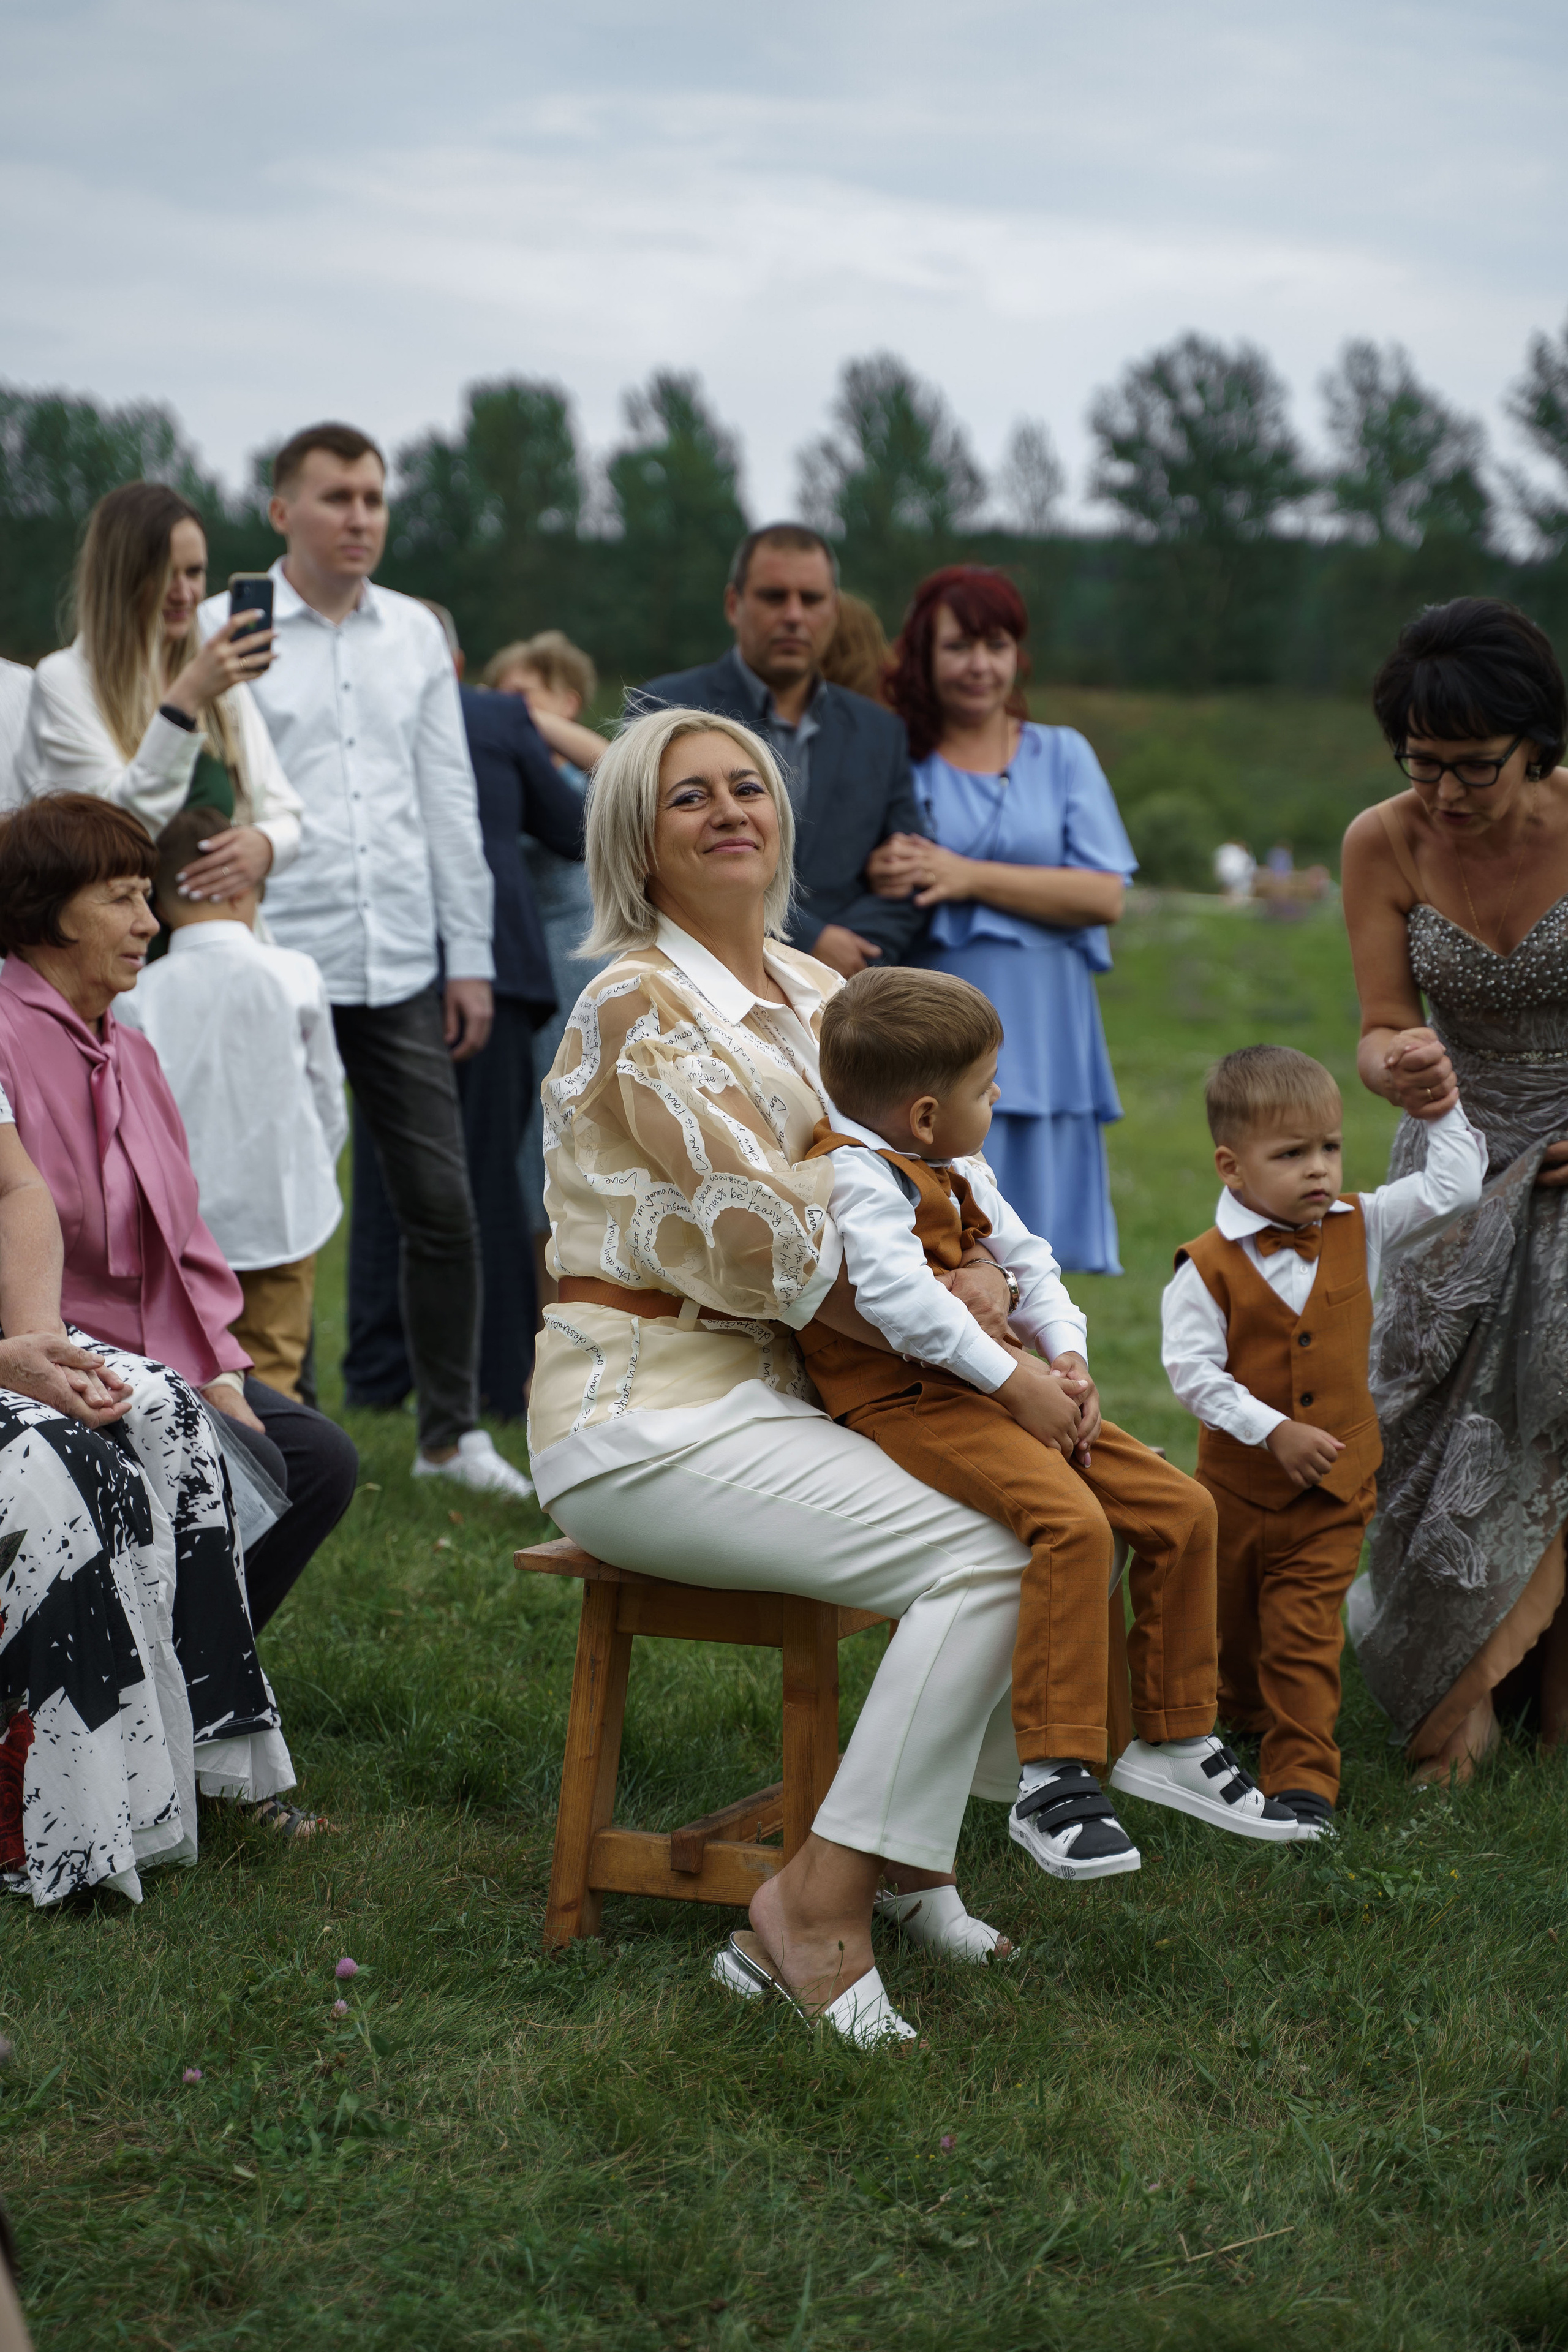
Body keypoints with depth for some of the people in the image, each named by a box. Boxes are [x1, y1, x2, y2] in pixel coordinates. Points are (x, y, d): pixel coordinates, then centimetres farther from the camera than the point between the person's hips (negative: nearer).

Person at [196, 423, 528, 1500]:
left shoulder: (416, 632, 10)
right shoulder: (228, 631, -2)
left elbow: (451, 802, 13)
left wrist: (471, 956, 9)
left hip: (402, 967, 4)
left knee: (443, 1203, 5)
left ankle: (453, 1430, 18)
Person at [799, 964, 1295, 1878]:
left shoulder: (960, 1175, 19)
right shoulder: (855, 1176, -13)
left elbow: (1029, 1265, 23)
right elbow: (899, 1298, -27)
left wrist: (1068, 1360, 4)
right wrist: (1016, 1379, -22)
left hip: (1010, 1391, 10)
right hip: (912, 1401, -10)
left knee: (1181, 1506, 1)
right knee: (1072, 1520, -32)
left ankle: (1176, 1741, 15)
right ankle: (1054, 1782, -28)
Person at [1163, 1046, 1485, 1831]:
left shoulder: (1359, 1228, -2)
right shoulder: (1209, 1266, -16)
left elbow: (1451, 1187, 1)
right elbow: (1193, 1370, -18)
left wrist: (1442, 1108, -6)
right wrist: (1275, 1431, -23)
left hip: (1335, 1483, 1)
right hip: (1240, 1482, -1)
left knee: (1305, 1634, -3)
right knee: (1231, 1625, 19)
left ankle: (1303, 1780, -1)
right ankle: (1239, 1721, 45)